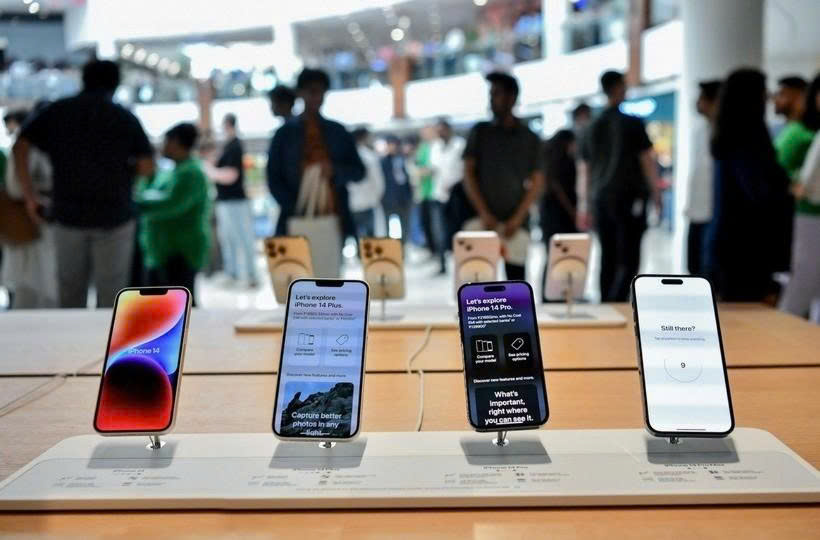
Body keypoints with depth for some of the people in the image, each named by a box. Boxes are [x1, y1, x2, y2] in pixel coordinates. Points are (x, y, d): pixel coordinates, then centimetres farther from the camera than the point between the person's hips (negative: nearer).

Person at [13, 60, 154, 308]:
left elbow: (21, 146, -6)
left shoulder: (57, 111, 4)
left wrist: (28, 193, -1)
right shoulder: (125, 117, -2)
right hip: (114, 215, -2)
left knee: (70, 292, 14)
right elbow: (147, 165, -8)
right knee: (110, 293, 6)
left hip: (68, 213, 2)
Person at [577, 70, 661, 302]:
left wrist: (584, 207, 19)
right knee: (628, 261, -6)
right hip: (629, 198, -5)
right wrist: (656, 195, 7)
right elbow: (648, 161, -3)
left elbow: (583, 170, 13)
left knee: (608, 259, 10)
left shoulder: (592, 128, 11)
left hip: (600, 199, 5)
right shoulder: (632, 123, -3)